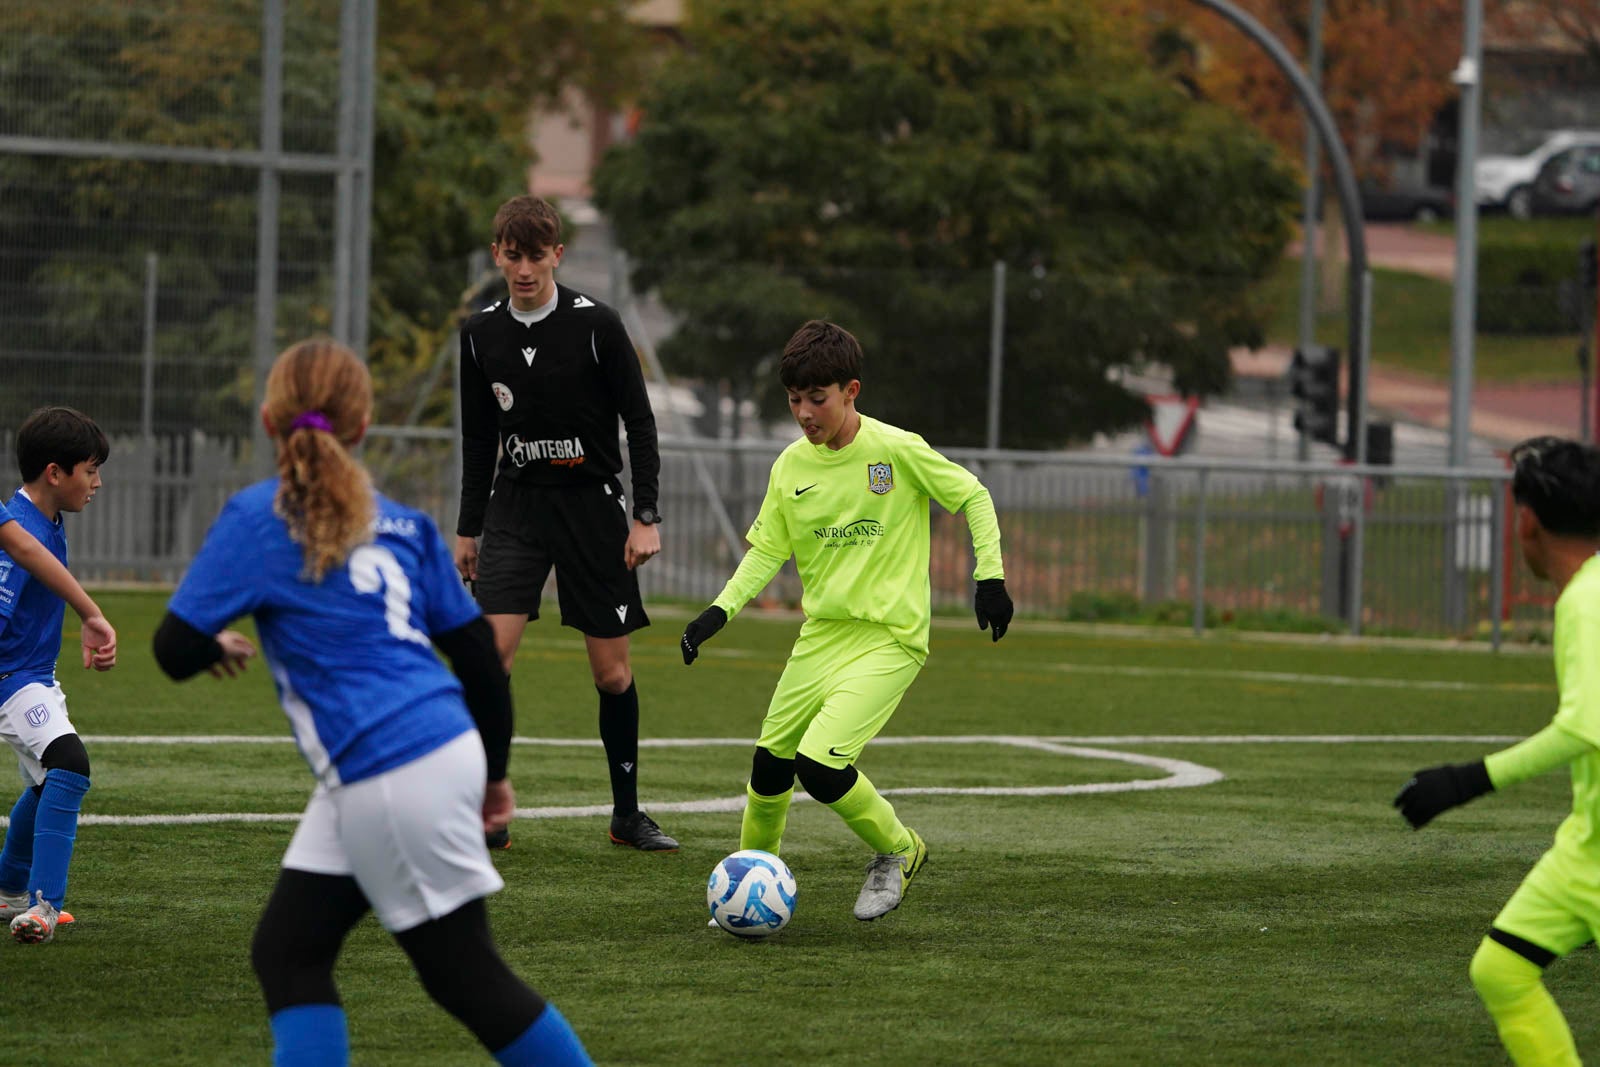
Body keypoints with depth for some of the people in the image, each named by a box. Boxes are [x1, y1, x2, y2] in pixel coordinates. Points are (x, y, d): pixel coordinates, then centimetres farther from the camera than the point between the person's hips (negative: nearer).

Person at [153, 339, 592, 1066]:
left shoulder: (257, 517, -8)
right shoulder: (402, 524, 10)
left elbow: (176, 651, -8)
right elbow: (478, 653, 11)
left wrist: (221, 648, 16)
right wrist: (493, 772, 23)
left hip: (391, 779, -8)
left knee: (464, 974, 3)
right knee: (287, 953, 10)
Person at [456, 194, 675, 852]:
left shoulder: (595, 325, -8)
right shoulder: (481, 335, 3)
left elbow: (640, 422, -4)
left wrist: (646, 517, -9)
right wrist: (468, 529, 13)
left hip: (592, 505, -2)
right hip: (516, 505, 2)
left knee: (611, 670, 4)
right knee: (491, 654, -15)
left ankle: (627, 812, 19)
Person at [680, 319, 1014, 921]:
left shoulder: (897, 450, -11)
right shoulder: (790, 466, 3)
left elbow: (973, 496, 0)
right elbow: (767, 551, 11)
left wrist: (990, 577, -6)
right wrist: (721, 610, -2)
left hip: (889, 640, -6)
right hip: (820, 637, 6)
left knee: (820, 766, -19)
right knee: (770, 765, 6)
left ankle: (897, 851, 6)